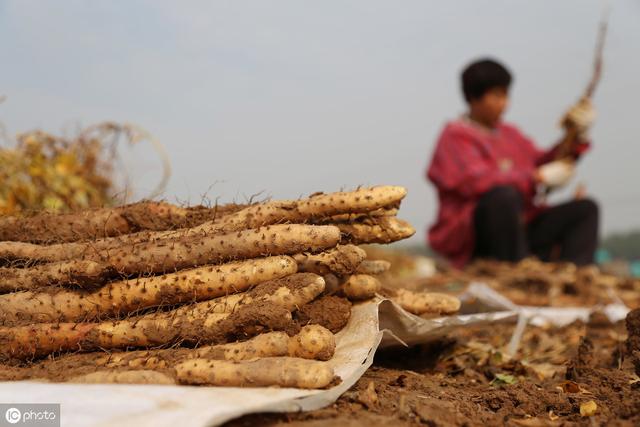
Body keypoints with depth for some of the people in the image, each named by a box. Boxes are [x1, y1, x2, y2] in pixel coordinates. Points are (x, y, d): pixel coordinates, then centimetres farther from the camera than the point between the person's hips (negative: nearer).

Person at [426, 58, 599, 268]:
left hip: (522, 228, 8)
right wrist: (538, 177, -19)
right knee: (505, 194, -35)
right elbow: (476, 181, -20)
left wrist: (576, 135, 4)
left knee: (585, 208, -3)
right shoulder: (456, 136, -4)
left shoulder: (509, 133, 21)